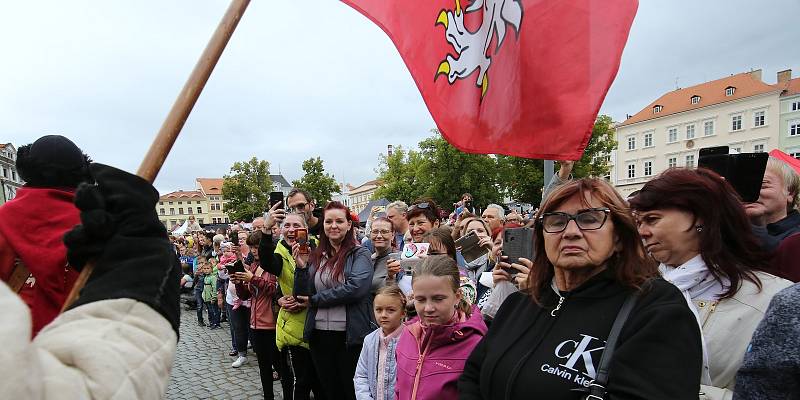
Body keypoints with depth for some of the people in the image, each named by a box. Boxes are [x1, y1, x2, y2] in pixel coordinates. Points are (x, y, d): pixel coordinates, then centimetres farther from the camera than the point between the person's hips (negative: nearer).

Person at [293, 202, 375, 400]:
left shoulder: (360, 254, -5)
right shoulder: (315, 257, 7)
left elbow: (356, 288, -21)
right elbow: (302, 298, 4)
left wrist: (315, 300, -13)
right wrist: (301, 267, -11)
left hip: (351, 336, -4)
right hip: (319, 335, 5)